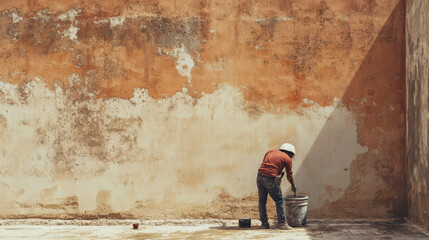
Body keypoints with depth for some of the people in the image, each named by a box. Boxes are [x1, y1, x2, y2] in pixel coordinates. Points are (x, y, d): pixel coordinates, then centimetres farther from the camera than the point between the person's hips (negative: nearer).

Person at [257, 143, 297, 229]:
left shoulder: (270, 152, 21)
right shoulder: (287, 159, 7)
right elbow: (289, 175, 15)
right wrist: (293, 185, 33)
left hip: (260, 175, 5)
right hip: (270, 179, -5)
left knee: (262, 200, 16)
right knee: (279, 201, 7)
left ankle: (264, 222, 19)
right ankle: (281, 222, 6)